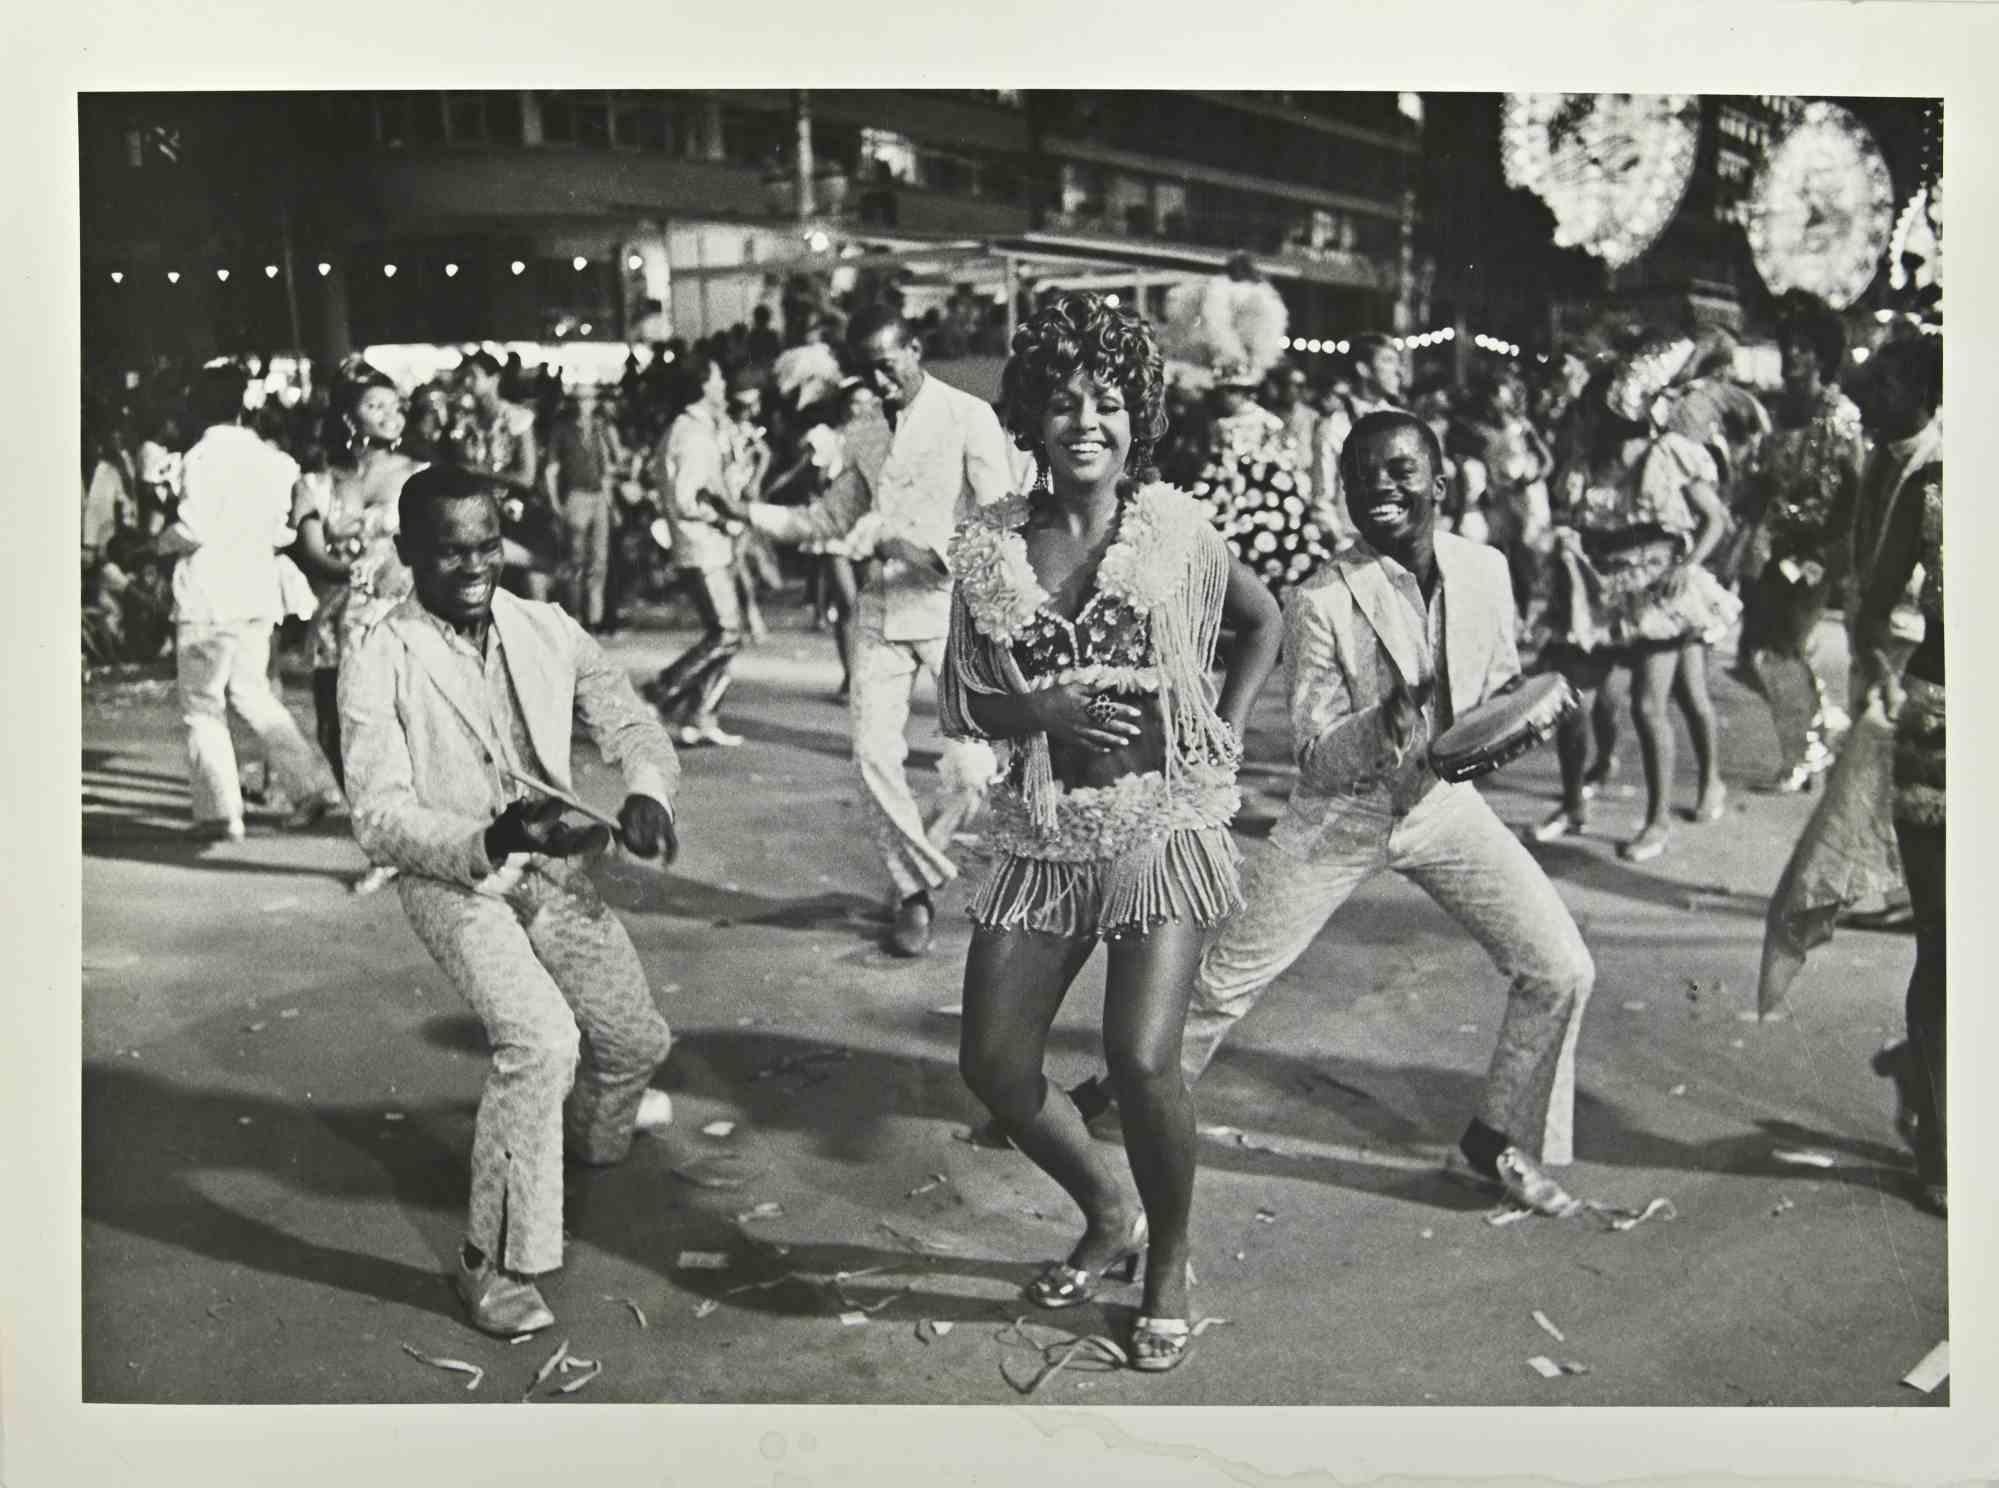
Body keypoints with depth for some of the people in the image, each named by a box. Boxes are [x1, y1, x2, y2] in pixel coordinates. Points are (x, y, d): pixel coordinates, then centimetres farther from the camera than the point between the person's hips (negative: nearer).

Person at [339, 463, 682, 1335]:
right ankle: (494, 1263, -11)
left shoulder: (547, 633, -3)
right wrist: (489, 842, -40)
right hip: (452, 881, -5)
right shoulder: (378, 667, -16)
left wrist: (646, 794, -28)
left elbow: (629, 725, -4)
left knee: (636, 1039, 14)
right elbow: (380, 819, -21)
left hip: (556, 869, 5)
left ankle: (589, 1130, 52)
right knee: (541, 1040, -27)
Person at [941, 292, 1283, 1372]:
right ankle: (1107, 1217, 31)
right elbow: (962, 702, 4)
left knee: (1141, 1059, -16)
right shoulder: (989, 546, 1)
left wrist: (1228, 727, 3)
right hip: (1045, 832, 3)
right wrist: (1047, 711, -15)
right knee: (994, 1063, 2)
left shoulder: (1174, 526, -1)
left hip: (1163, 820, -3)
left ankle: (1168, 1266, 13)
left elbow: (1260, 619, 16)